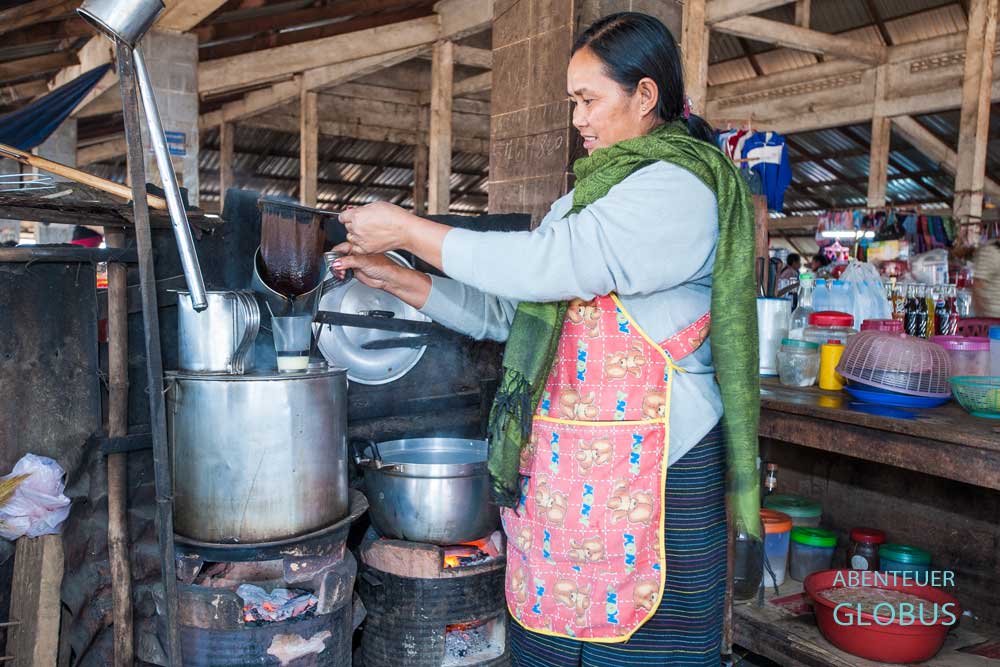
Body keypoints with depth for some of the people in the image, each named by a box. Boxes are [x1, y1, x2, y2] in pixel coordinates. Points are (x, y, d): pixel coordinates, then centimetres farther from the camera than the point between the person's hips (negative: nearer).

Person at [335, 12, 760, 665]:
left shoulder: (677, 189, -11)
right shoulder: (589, 196, 17)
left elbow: (540, 265, -21)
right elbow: (508, 308, 18)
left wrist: (407, 229, -11)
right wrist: (399, 280, 10)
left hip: (647, 479, -8)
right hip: (558, 466, 8)